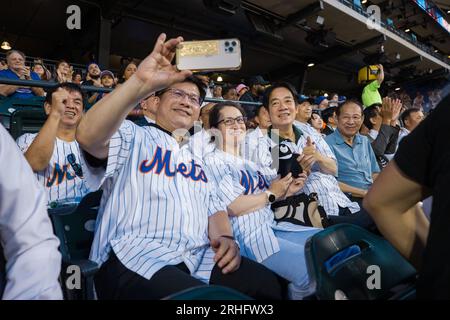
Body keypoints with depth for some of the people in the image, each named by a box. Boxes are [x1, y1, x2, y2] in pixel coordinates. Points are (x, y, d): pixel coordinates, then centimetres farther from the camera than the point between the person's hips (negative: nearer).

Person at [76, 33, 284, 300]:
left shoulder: (196, 158, 25)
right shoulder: (133, 136, 7)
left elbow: (213, 207, 19)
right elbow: (88, 137, -16)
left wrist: (225, 237, -4)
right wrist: (142, 83, -27)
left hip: (198, 258, 6)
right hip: (135, 257, -5)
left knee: (267, 284, -18)